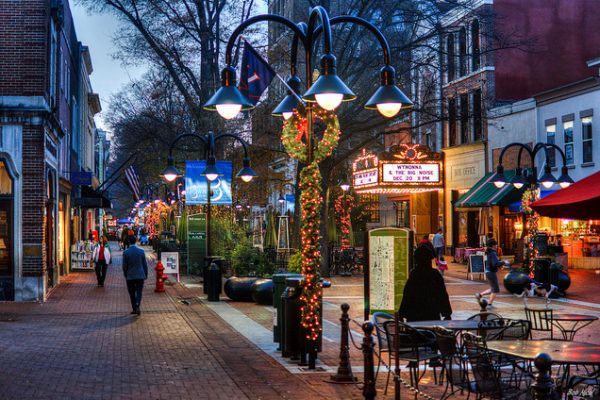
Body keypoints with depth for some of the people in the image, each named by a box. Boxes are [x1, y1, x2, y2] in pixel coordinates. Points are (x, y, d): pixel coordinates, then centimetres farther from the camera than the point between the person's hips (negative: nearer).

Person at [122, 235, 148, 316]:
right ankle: (137, 305, -19)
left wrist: (125, 274, 12)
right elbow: (145, 264, 1)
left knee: (132, 293, 11)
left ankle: (134, 308, 14)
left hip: (130, 276, -1)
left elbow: (124, 266, -4)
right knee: (139, 292, 4)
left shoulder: (125, 252, -9)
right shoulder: (141, 251, -4)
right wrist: (146, 274, 12)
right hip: (140, 276, 1)